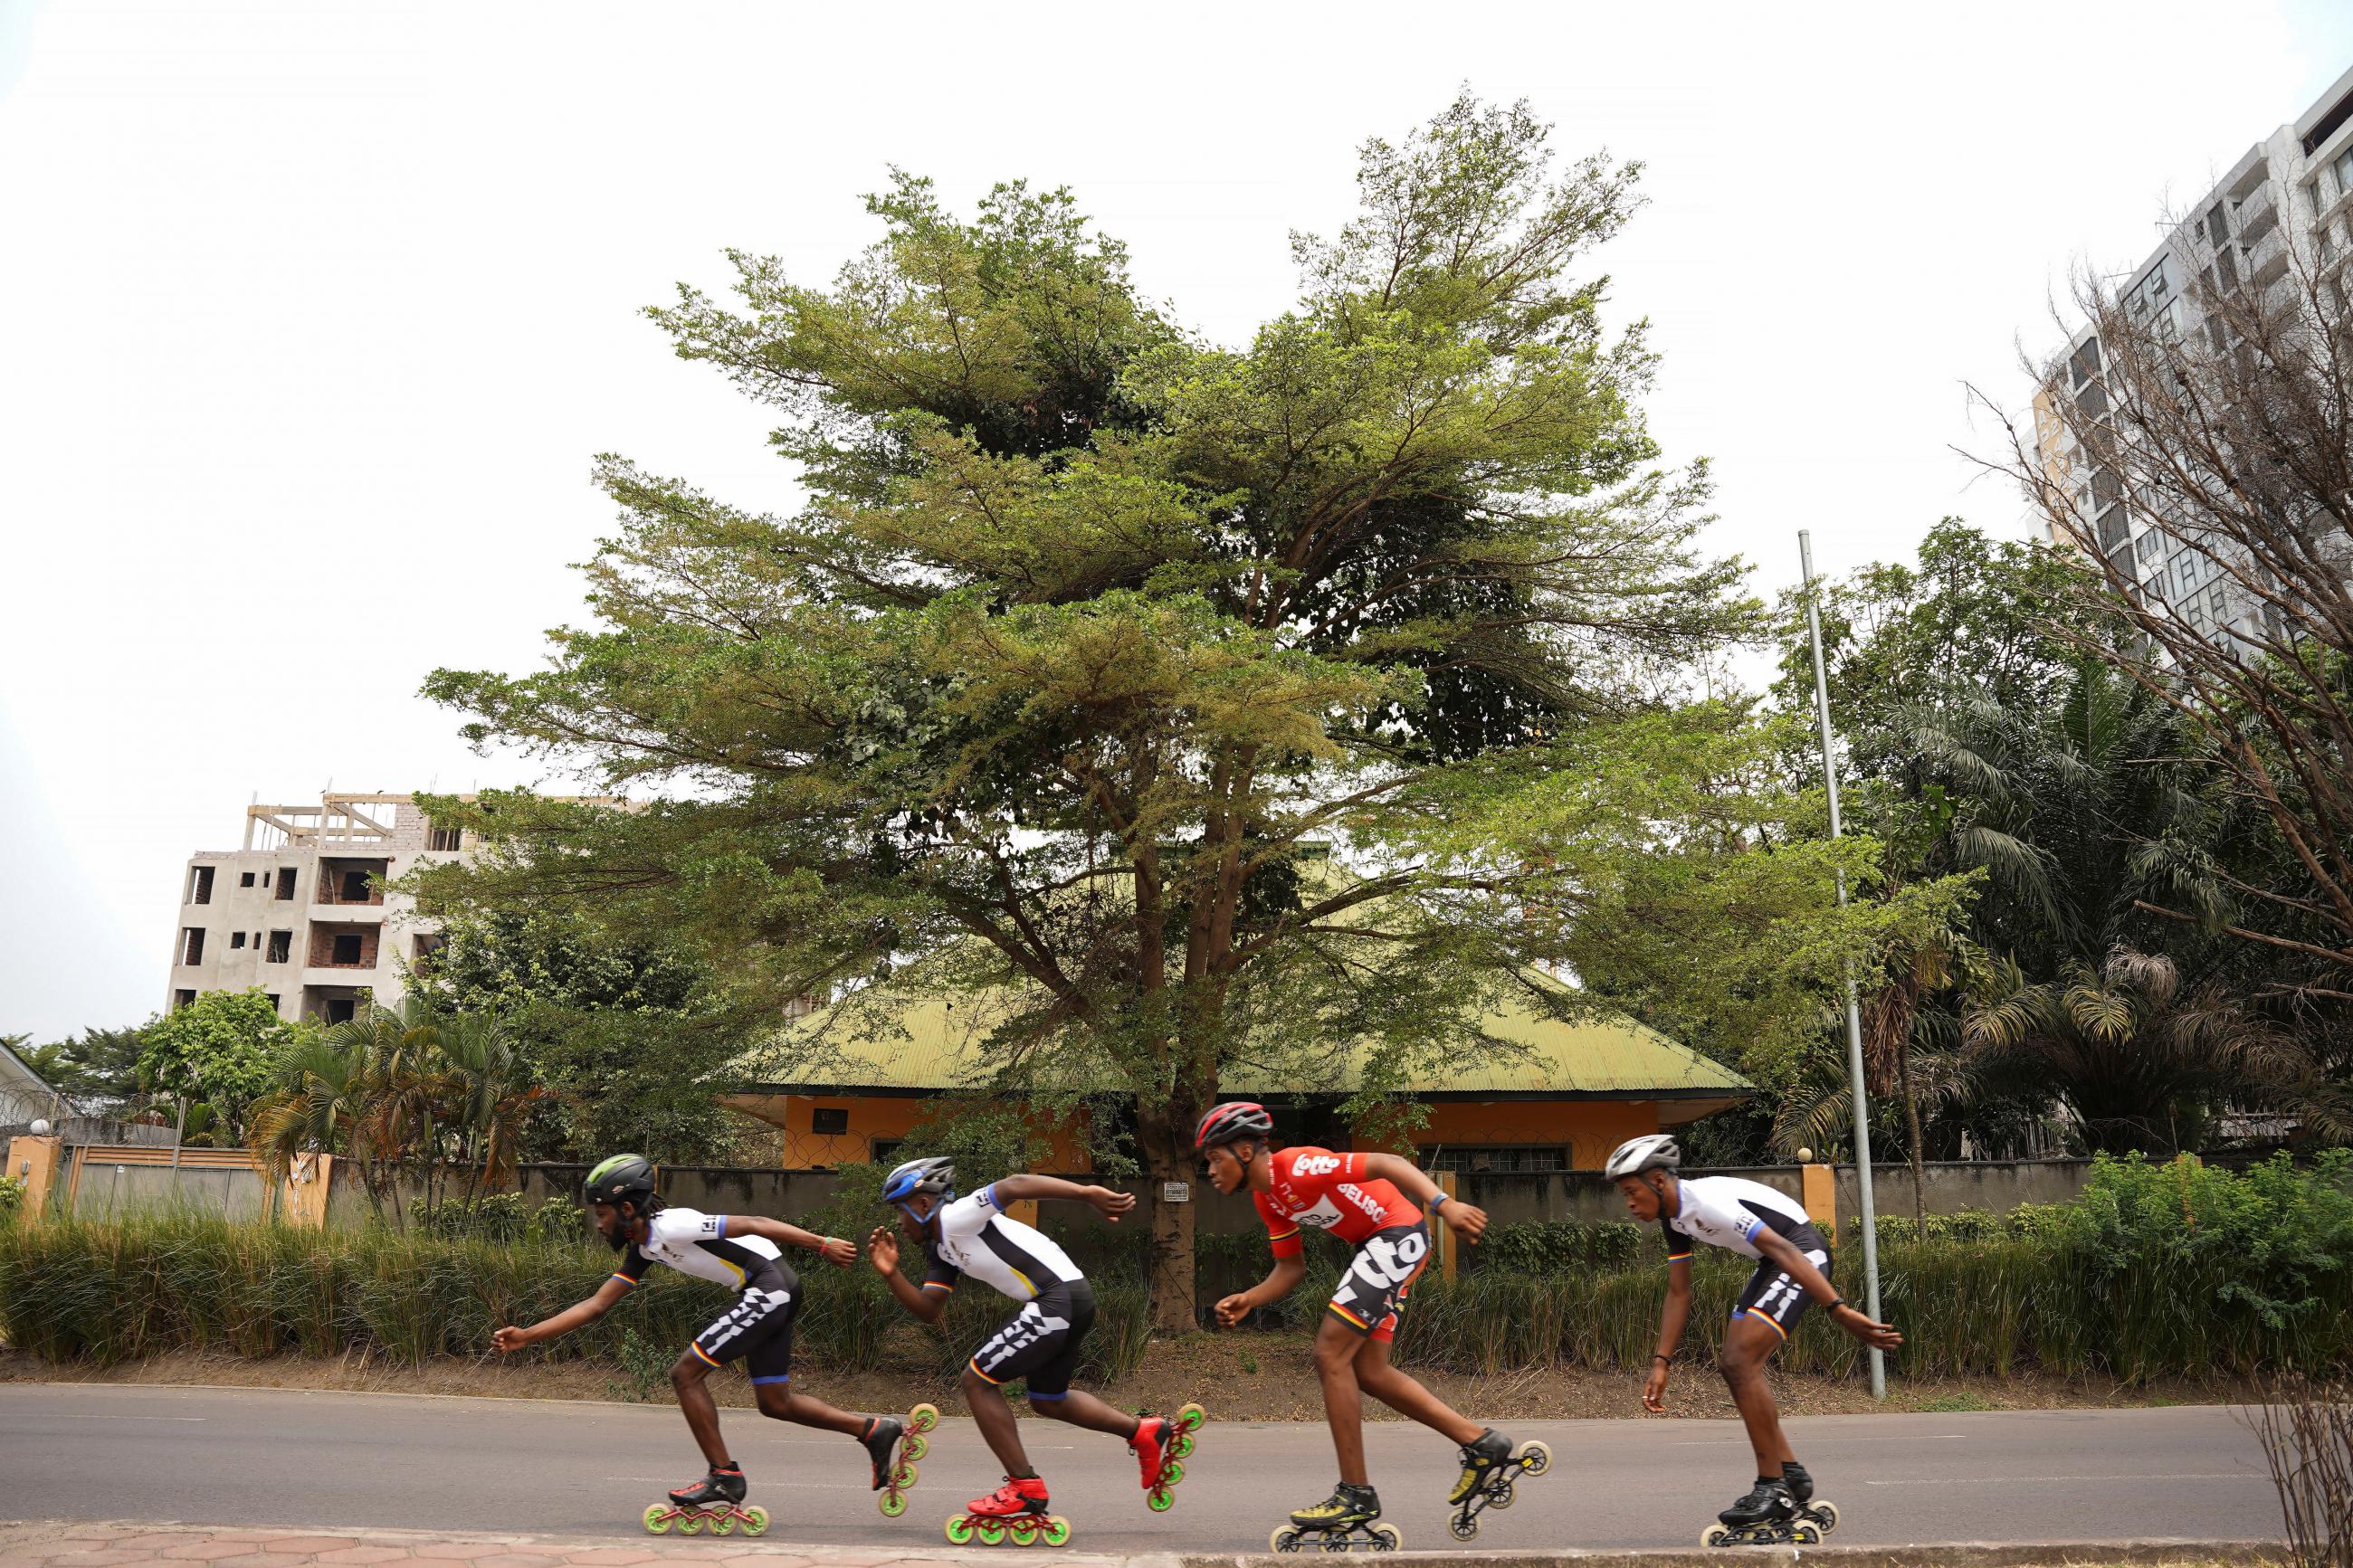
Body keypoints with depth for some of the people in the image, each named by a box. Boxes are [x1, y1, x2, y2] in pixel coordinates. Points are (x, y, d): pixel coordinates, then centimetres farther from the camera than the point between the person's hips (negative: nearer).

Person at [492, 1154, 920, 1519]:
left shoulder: (670, 1225, -17)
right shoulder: (642, 1249, 12)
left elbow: (753, 1224, -21)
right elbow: (597, 1304, 14)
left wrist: (822, 1244, -23)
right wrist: (527, 1336, 7)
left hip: (768, 1287, -10)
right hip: (774, 1293, 10)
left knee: (686, 1373, -7)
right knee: (774, 1403, 15)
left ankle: (724, 1478, 2)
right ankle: (876, 1430, 20)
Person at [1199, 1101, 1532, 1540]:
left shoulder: (1297, 1167, -22)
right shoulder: (1268, 1199, 7)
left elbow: (1386, 1163, -28)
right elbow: (1291, 1268, 13)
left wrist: (1444, 1203, -38)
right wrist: (1248, 1300, -4)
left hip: (1399, 1233, -10)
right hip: (1376, 1245, 10)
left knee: (1330, 1355, -11)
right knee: (1368, 1372, 10)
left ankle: (1356, 1495, -2)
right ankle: (1481, 1443, 18)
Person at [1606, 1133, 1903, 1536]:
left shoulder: (1706, 1200, -26)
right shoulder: (1673, 1217, 4)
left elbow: (1784, 1250, -32)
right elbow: (1678, 1293, 11)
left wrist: (1840, 1311, -36)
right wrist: (1660, 1364, 7)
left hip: (1802, 1254, -10)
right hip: (1772, 1264, 10)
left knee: (1741, 1362, -18)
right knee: (1732, 1365, 8)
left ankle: (1774, 1489, -10)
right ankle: (1791, 1476, 17)